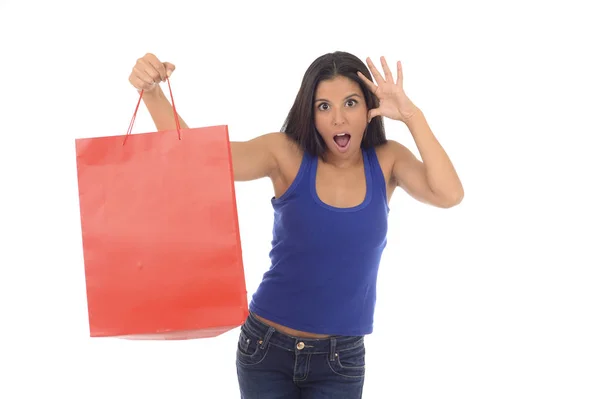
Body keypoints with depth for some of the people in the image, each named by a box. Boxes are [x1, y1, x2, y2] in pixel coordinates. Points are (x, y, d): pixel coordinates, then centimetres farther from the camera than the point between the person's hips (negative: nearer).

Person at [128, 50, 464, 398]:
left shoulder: (386, 161, -4)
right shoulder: (286, 154, -9)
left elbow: (449, 195, -20)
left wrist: (412, 115, -23)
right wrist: (152, 92, -35)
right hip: (267, 347, -1)